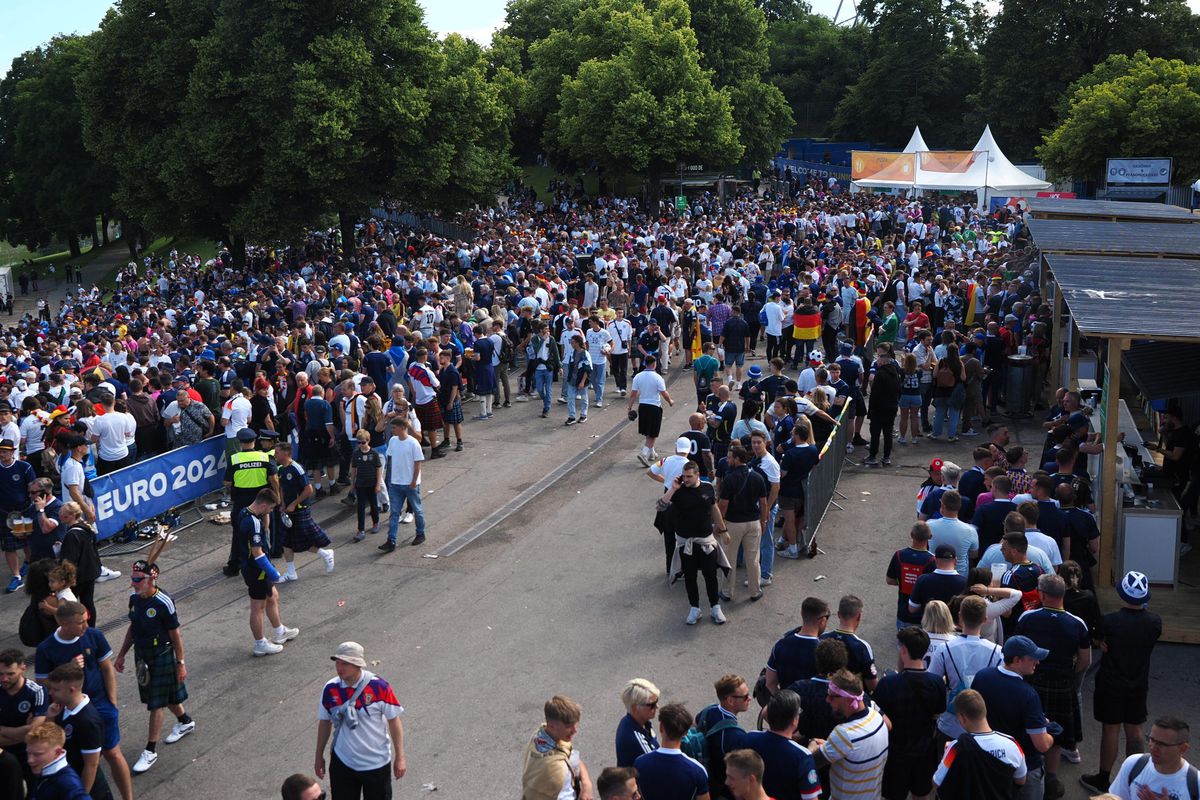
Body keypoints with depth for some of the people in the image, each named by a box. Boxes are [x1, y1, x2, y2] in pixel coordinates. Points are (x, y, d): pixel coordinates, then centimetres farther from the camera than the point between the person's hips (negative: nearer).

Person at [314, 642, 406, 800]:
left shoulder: (379, 687, -20)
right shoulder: (330, 689, -10)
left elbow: (393, 721, -11)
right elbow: (325, 722, 4)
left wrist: (399, 757, -8)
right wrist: (319, 756, 12)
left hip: (376, 763, -2)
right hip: (342, 762, 3)